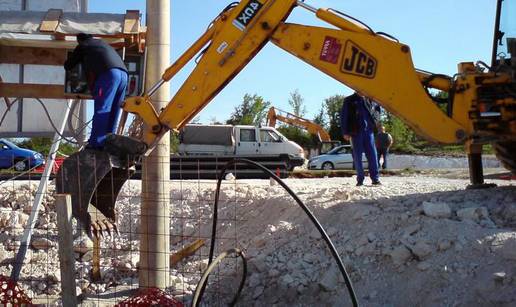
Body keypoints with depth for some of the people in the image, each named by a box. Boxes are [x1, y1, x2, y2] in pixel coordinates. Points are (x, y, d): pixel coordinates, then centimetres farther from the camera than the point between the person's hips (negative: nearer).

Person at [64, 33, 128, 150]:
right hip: (123, 73, 6)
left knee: (101, 109, -11)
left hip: (109, 73, -6)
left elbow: (68, 66, 26)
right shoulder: (102, 43, 37)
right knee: (113, 111, 8)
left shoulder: (82, 46, 21)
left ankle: (96, 143, -19)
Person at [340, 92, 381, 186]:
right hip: (356, 132, -2)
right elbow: (343, 117, 4)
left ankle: (375, 178, -3)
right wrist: (345, 132, -4)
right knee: (357, 156, 0)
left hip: (368, 131, 2)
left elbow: (374, 113, 25)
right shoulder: (349, 100, 8)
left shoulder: (368, 99, 16)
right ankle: (360, 179, 6)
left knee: (372, 154, -5)